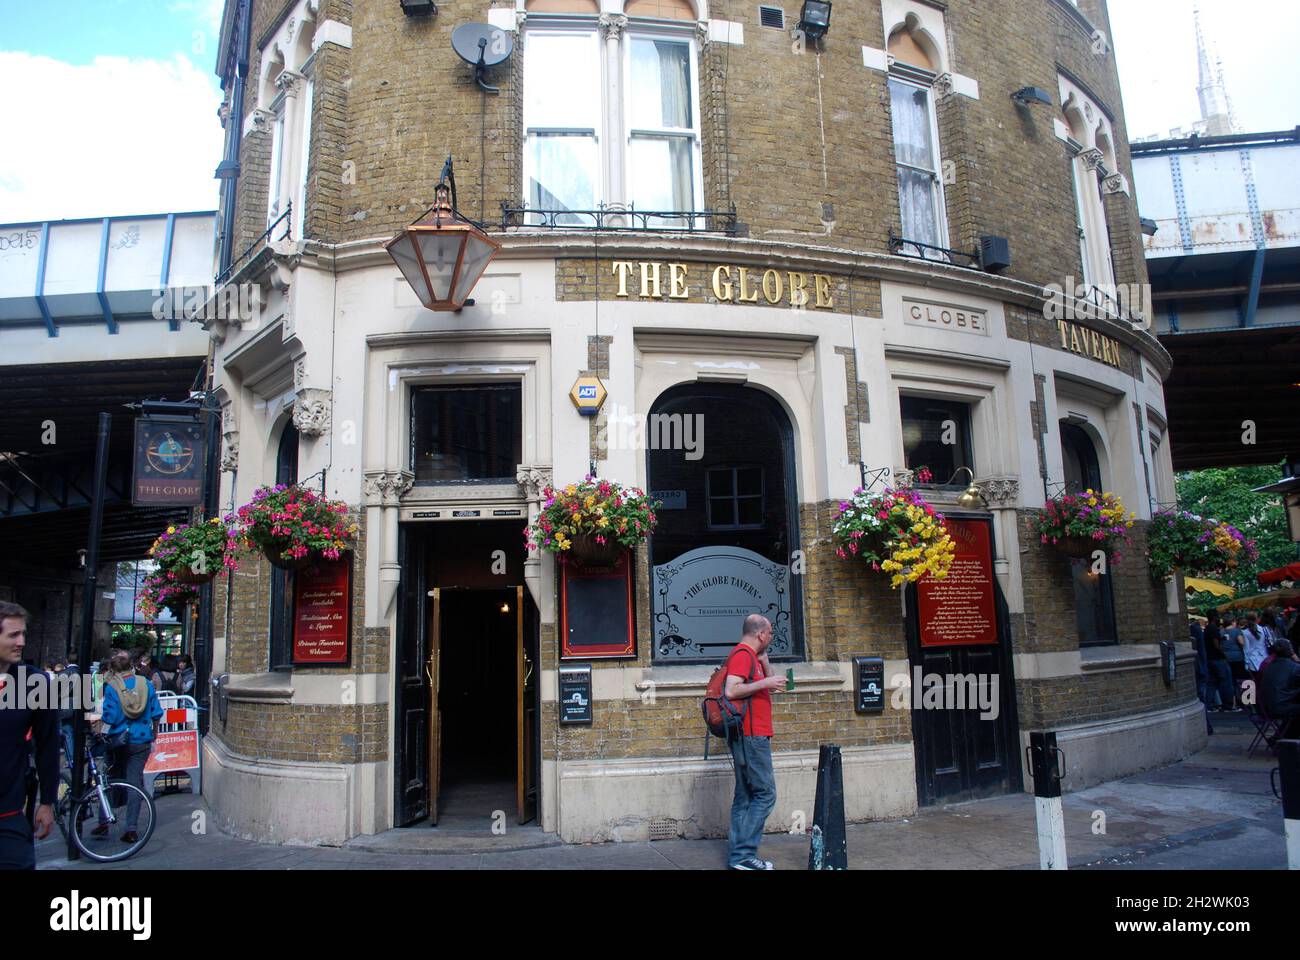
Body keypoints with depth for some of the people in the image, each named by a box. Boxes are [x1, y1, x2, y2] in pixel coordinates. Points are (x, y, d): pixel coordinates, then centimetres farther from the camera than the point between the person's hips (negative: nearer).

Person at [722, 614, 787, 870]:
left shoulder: (751, 656, 20)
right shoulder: (742, 654, -12)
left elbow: (769, 688, 29)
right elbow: (731, 690, -23)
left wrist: (765, 661, 17)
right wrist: (765, 682, -20)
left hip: (753, 736, 10)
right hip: (751, 736, -10)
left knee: (746, 796, 11)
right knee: (765, 793, -9)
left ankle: (737, 855, 15)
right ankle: (743, 854, -8)